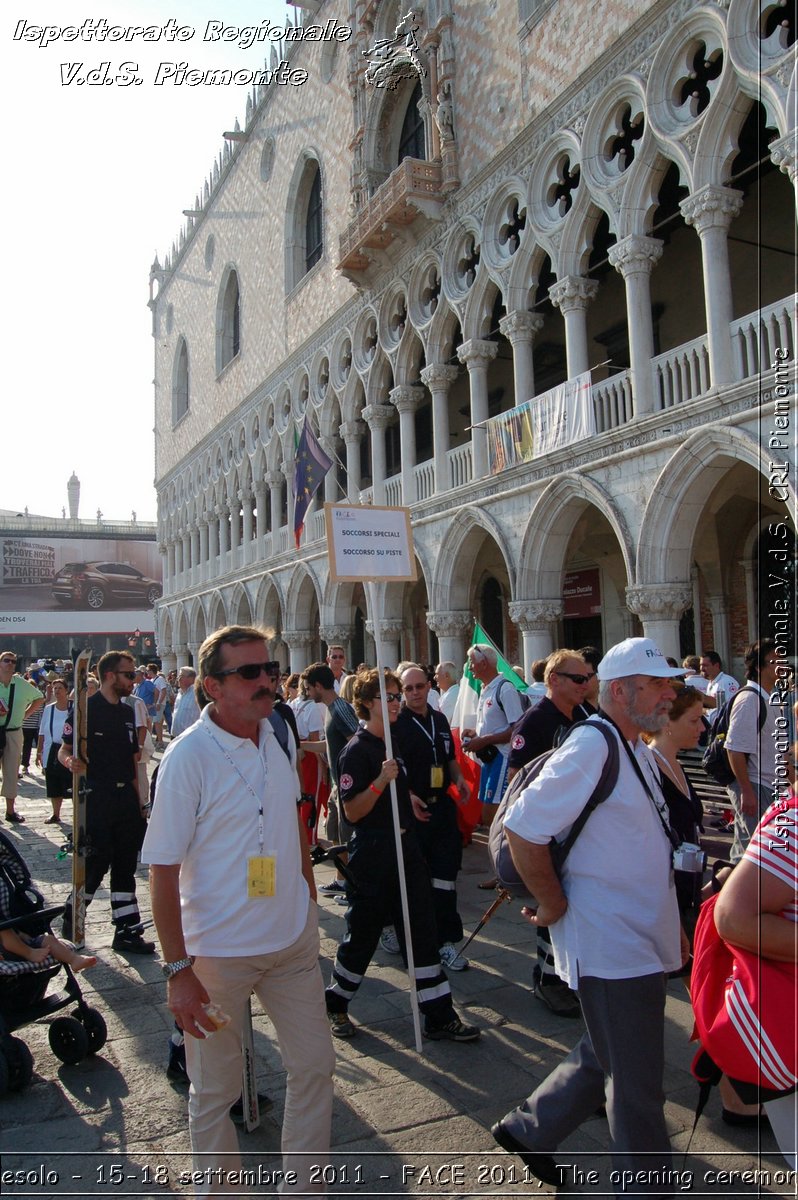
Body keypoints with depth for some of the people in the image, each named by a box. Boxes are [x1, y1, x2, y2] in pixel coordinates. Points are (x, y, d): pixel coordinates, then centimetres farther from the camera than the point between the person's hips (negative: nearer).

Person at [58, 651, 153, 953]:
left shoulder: (127, 713, 13)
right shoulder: (85, 709, -7)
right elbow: (64, 751, -8)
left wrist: (139, 798, 14)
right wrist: (71, 762, -31)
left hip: (125, 796, 6)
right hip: (96, 796, -6)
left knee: (125, 864, 8)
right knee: (98, 859, -4)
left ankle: (127, 930, 15)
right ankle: (72, 915, 22)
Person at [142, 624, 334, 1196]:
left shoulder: (276, 737, 0)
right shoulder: (188, 757, -19)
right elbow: (163, 870, -17)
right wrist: (178, 971, -17)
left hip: (293, 940, 6)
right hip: (218, 952, -5)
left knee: (316, 1064, 14)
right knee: (215, 1089, 12)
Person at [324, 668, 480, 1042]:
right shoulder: (356, 750, -16)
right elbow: (352, 812, -21)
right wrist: (381, 780, -31)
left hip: (405, 849, 8)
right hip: (372, 854, -8)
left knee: (421, 930, 8)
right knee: (363, 933, 6)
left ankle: (439, 1016, 16)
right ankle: (335, 1003, 29)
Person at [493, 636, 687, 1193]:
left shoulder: (638, 749, 9)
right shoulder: (591, 748, -22)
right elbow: (523, 829, -25)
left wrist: (669, 925, 17)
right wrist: (554, 904, -16)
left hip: (643, 941, 10)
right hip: (609, 945, -10)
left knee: (607, 1060, 22)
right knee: (637, 1084, 7)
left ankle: (528, 1129, 40)